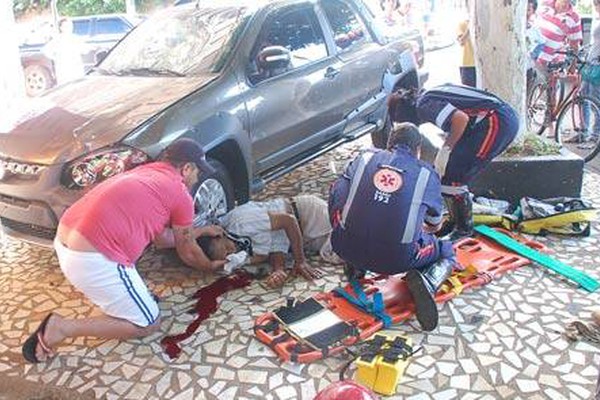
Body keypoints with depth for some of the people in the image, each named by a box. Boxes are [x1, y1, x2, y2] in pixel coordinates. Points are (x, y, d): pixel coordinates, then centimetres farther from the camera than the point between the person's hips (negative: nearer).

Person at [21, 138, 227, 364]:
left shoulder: (144, 172, 23)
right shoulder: (181, 194, 0)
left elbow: (161, 237, 31)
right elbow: (187, 253, 13)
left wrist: (200, 231, 42)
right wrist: (210, 266, 32)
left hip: (64, 243, 9)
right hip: (93, 260, -9)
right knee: (148, 324, 8)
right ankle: (62, 328, -1)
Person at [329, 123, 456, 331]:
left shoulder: (366, 156, 10)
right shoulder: (428, 173, 9)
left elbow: (337, 195, 11)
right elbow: (435, 225, 22)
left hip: (347, 249, 2)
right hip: (397, 259, -2)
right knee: (446, 252, 26)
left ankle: (354, 266, 23)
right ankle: (428, 281, -6)